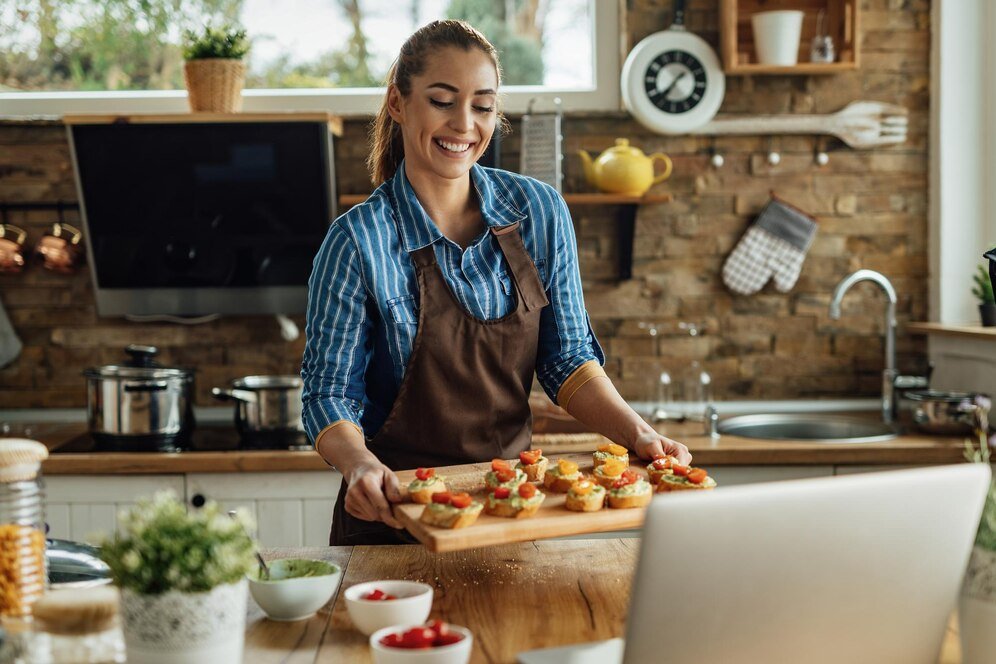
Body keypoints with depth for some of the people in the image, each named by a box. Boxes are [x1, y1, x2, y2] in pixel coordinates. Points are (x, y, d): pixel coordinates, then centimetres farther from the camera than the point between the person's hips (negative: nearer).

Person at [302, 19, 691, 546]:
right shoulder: (358, 241, -14)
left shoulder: (540, 212, -3)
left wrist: (637, 434, -14)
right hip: (397, 517, -3)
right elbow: (330, 392, -12)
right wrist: (360, 463, -32)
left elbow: (567, 360, 1)